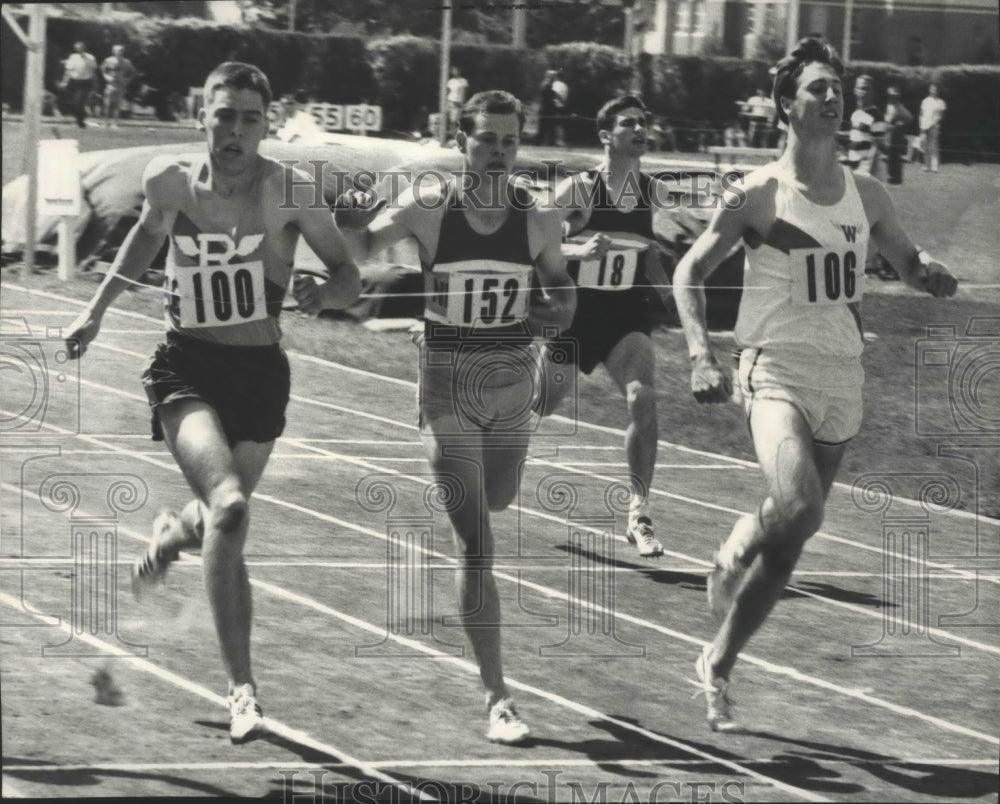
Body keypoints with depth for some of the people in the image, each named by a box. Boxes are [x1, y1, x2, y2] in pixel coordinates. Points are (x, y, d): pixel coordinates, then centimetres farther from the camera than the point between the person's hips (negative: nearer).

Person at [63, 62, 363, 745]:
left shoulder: (291, 191, -9)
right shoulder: (170, 181, -4)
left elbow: (351, 278, -2)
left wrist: (323, 293, -24)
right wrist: (98, 309, 20)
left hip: (260, 374, 1)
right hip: (185, 369, -1)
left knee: (224, 522, 11)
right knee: (229, 508, -25)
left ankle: (175, 532, 53)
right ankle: (242, 687, -23)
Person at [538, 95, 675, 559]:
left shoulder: (651, 191, 2)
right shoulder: (578, 189, -13)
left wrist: (671, 296, 4)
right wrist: (582, 249, -30)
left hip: (627, 315, 3)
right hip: (577, 311, -3)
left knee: (643, 399, -20)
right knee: (541, 404, 11)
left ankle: (639, 516, -15)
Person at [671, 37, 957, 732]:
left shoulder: (868, 196, 8)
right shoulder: (758, 196, -5)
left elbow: (909, 263, 22)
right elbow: (690, 272, 1)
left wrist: (930, 273, -4)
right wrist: (702, 356, -13)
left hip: (843, 377, 5)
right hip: (777, 372, -5)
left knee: (789, 543, 6)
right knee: (799, 510, -28)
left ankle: (718, 667, 20)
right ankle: (734, 554, 5)